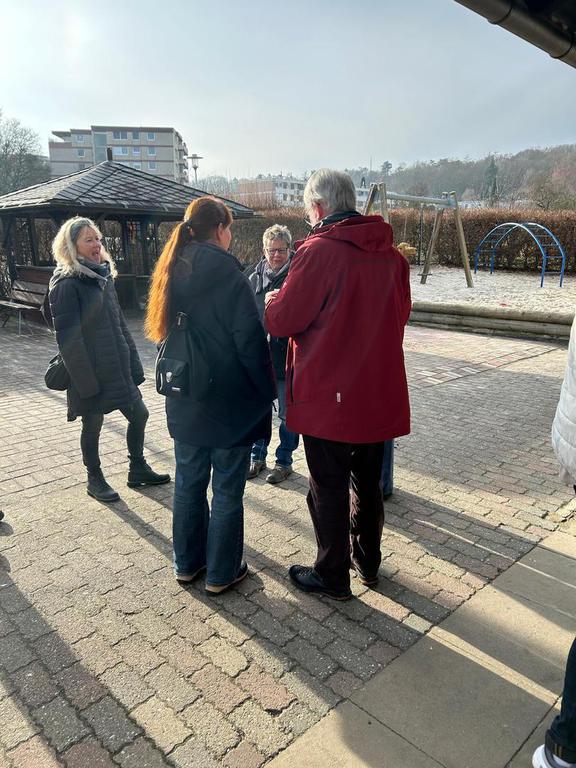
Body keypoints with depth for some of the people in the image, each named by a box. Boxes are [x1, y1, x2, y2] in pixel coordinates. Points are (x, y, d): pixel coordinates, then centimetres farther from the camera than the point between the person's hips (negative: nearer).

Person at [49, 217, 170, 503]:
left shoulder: (103, 274, 11)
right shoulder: (67, 284, -13)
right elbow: (68, 337, -17)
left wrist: (132, 361, 12)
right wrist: (86, 380, -19)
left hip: (118, 366, 7)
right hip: (91, 371, -7)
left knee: (139, 414, 11)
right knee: (92, 424, 8)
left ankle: (138, 470, 29)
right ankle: (94, 480, 27)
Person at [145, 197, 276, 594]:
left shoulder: (174, 272, 5)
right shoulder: (227, 273, -16)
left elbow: (165, 332, 12)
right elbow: (250, 340, -17)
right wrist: (266, 392, -7)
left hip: (185, 401, 7)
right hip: (230, 402, -6)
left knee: (189, 482, 18)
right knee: (227, 490, 8)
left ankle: (188, 562, 33)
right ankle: (222, 572, 22)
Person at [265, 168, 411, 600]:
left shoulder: (319, 251, -16)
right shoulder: (390, 253, 4)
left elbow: (282, 320, -14)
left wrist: (272, 301, 8)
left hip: (328, 394, -6)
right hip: (379, 391, 7)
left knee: (328, 488, 9)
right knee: (368, 482, 21)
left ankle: (332, 577, 24)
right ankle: (368, 562, 37)